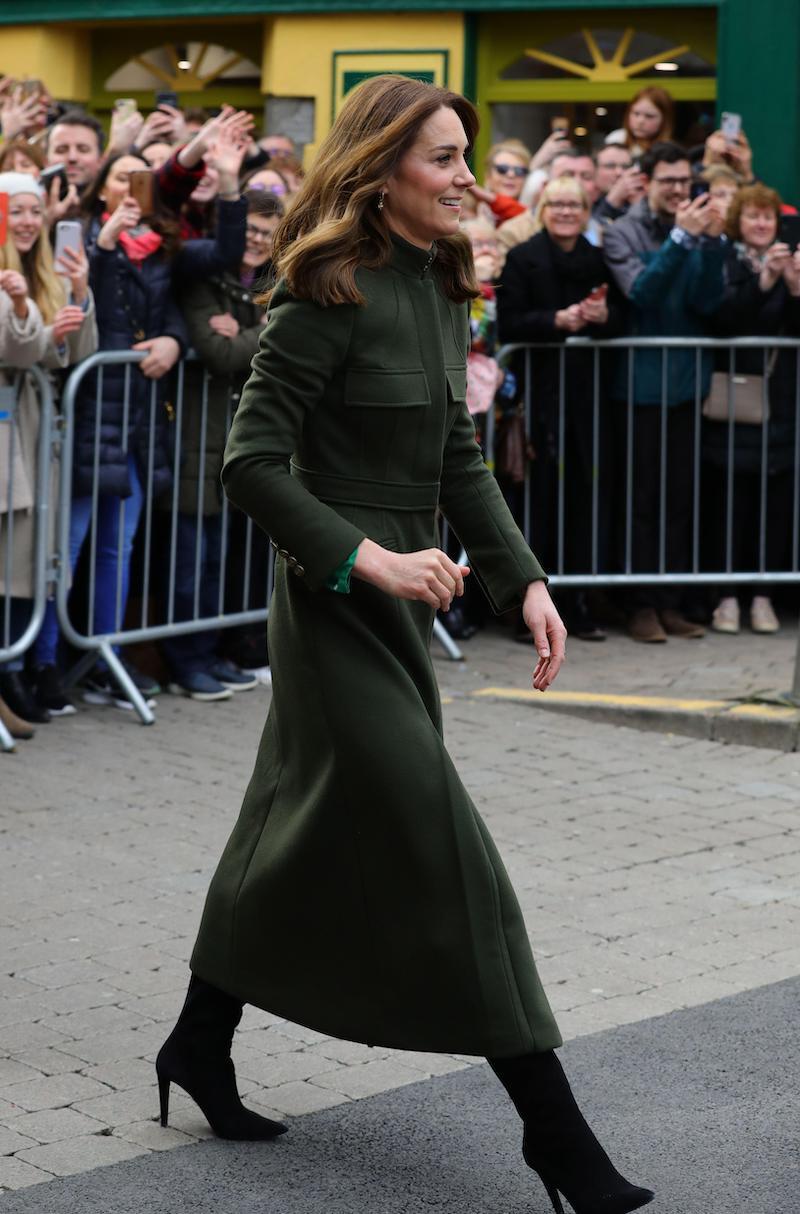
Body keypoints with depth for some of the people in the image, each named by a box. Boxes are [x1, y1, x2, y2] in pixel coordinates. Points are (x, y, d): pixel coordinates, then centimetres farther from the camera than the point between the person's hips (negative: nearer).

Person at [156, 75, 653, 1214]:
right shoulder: (330, 296, -16)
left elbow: (458, 457, 14)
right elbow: (251, 460, -18)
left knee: (304, 830, 17)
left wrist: (524, 576, 5)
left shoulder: (441, 286, 10)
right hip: (337, 605, -9)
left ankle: (200, 1047, 33)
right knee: (442, 846, -7)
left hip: (401, 596, 9)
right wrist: (368, 559, -23)